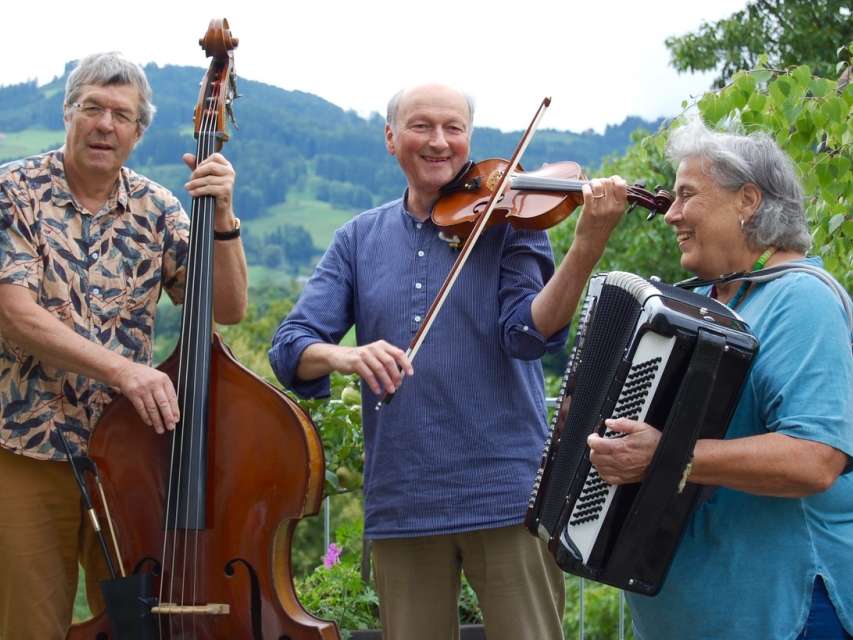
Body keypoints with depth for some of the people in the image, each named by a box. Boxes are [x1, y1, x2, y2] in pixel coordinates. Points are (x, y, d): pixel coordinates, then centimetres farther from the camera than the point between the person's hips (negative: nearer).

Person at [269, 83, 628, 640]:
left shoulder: (507, 217, 2)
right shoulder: (360, 239, 9)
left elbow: (526, 334, -12)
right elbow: (291, 347, 1)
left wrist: (587, 247, -28)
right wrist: (342, 356, -22)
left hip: (505, 492, -2)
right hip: (400, 503, 3)